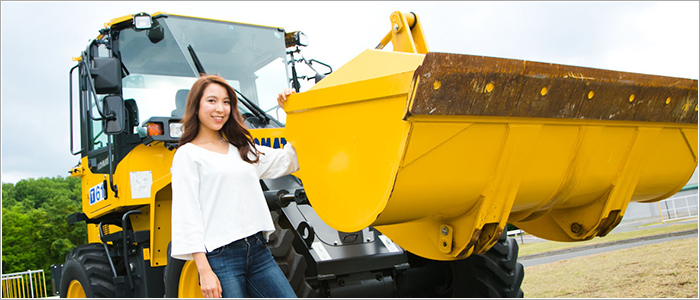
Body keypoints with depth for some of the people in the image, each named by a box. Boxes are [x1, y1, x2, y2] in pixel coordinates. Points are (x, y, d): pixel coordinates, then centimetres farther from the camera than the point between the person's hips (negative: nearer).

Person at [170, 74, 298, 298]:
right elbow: (187, 218, -7)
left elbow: (289, 161, 23)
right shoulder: (188, 154, -1)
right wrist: (204, 271, -15)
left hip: (258, 250, 6)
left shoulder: (243, 149, 18)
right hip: (220, 258, -6)